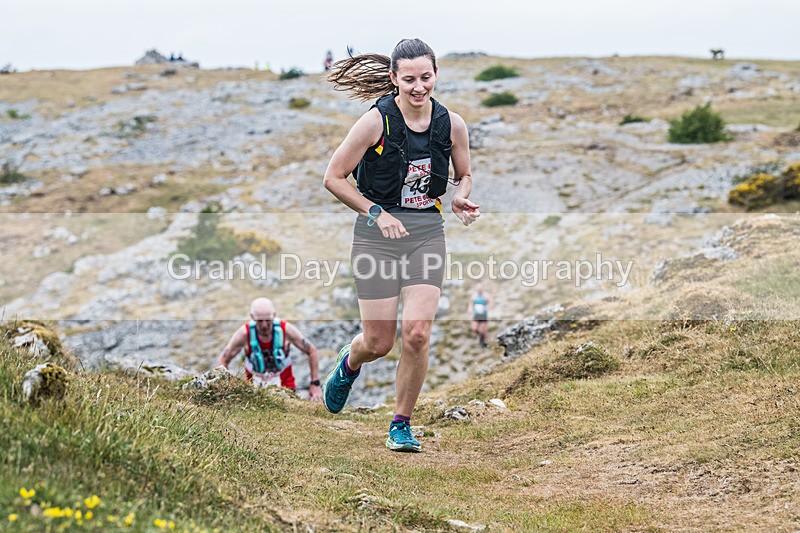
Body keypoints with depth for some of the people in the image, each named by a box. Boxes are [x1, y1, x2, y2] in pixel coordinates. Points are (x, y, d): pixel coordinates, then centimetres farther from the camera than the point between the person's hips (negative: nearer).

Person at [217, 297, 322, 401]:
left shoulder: (286, 330, -17)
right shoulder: (244, 334, -18)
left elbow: (312, 351, -4)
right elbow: (223, 361, -7)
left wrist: (315, 383, -6)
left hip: (284, 386, -1)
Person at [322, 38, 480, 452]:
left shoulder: (452, 124, 0)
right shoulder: (376, 121, -12)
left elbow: (464, 175, 18)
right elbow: (333, 178, -6)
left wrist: (460, 199, -4)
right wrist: (377, 213, -14)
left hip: (427, 233, 2)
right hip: (377, 234, -2)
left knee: (416, 333, -12)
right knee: (379, 342, 0)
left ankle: (401, 424, 8)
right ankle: (349, 365, 39)